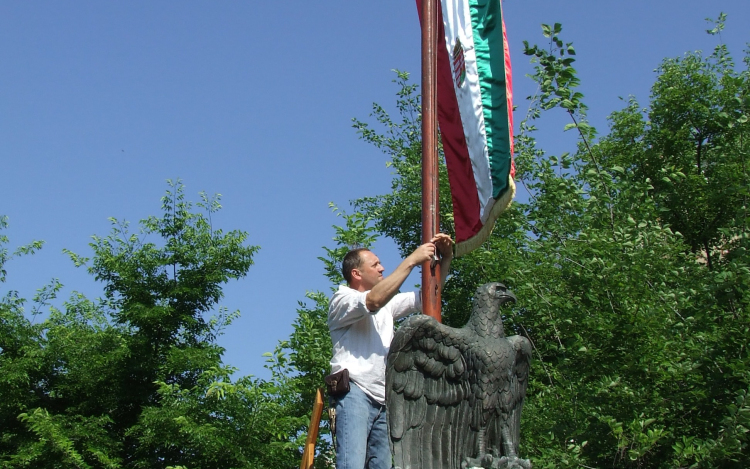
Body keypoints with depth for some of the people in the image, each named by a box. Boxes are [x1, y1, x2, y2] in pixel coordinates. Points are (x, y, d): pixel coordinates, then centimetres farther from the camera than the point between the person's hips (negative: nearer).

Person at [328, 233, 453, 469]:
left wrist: (446, 259, 10)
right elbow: (374, 301, -20)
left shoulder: (386, 305, 25)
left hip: (383, 401, 8)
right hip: (354, 393, -8)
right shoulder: (342, 300, 1)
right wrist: (411, 260, -17)